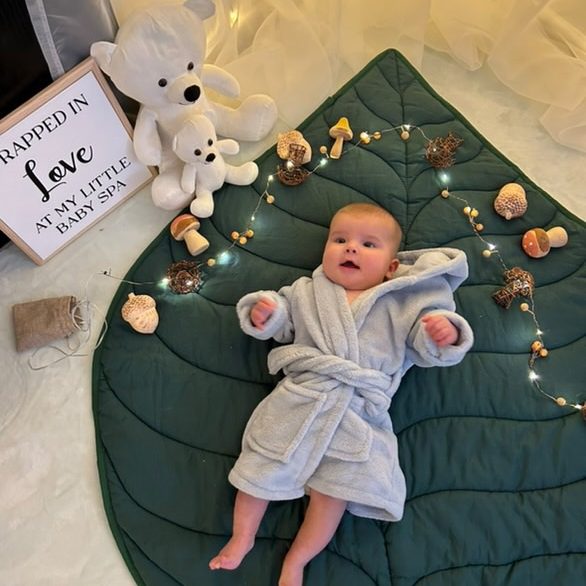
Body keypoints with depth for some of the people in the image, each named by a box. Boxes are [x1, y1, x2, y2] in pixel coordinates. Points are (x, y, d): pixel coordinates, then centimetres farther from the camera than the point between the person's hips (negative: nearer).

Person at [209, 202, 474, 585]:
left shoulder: (402, 304, 5)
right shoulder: (306, 292, 11)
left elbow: (425, 349, 2)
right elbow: (283, 324, 18)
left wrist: (442, 334, -20)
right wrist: (264, 315, -4)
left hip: (360, 414, -1)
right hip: (298, 399, 2)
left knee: (332, 494, 2)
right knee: (261, 468, 7)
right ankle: (242, 537, 31)